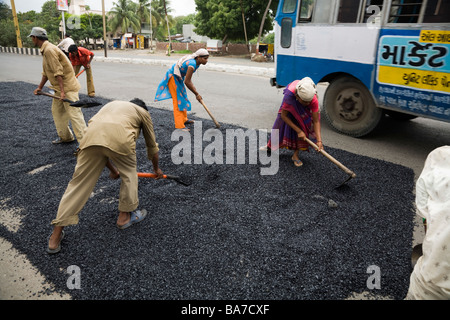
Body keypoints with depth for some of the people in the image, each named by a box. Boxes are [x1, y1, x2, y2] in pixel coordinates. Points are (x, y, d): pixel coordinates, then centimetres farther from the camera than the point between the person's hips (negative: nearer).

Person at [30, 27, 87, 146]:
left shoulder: (49, 50, -17)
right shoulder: (45, 50, 15)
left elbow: (58, 72, -24)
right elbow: (46, 72, 22)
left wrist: (62, 91, -27)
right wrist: (40, 87, 27)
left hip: (67, 86, -11)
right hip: (59, 87, 11)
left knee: (74, 113, -13)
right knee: (56, 111, 16)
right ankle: (66, 137, 25)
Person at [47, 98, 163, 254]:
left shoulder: (112, 104, 42)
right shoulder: (143, 112, 31)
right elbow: (152, 146, 37)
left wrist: (112, 169, 54)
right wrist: (156, 168, 53)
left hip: (91, 136, 4)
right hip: (119, 139, -4)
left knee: (79, 183, 9)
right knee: (129, 175, 23)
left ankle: (55, 238, 15)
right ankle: (125, 216, 34)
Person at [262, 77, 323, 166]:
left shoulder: (314, 100, -42)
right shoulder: (289, 95, -45)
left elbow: (316, 121, -35)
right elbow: (284, 116, -33)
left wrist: (319, 140, -44)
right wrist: (299, 131, -34)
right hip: (291, 104, 0)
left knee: (302, 126, -15)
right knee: (281, 122, 8)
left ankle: (295, 155, -1)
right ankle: (270, 146, 32)